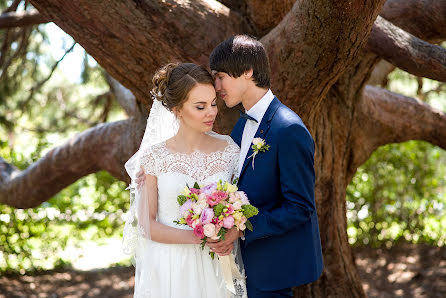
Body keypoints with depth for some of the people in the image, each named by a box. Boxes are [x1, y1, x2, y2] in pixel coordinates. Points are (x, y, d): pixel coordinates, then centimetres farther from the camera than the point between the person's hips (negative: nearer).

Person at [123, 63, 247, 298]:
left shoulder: (228, 150, 0)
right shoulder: (155, 157, -7)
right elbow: (147, 226, -7)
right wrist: (200, 237, -18)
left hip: (217, 269, 2)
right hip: (169, 270, -2)